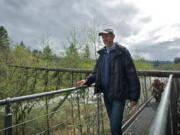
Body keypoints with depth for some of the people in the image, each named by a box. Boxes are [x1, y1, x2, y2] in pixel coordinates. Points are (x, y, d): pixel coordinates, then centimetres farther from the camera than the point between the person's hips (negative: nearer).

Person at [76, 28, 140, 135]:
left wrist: (134, 97, -12)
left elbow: (132, 75, -11)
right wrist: (87, 80, -4)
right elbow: (96, 73, 14)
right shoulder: (102, 54, 9)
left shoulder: (122, 52, -9)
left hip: (119, 95, -5)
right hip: (106, 94, 6)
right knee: (114, 124, 19)